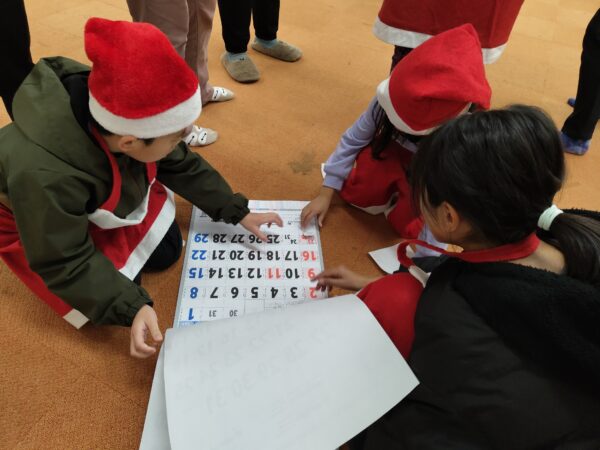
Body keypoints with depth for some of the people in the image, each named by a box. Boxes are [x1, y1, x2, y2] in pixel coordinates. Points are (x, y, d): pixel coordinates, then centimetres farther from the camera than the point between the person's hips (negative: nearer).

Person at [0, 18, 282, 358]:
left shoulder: (124, 119, -27)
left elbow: (182, 166, -12)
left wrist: (239, 213, -11)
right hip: (38, 224, -4)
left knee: (167, 252, 2)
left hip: (105, 200, 5)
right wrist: (131, 307, -39)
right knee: (114, 304, -12)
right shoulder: (43, 177, -45)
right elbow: (65, 262, -31)